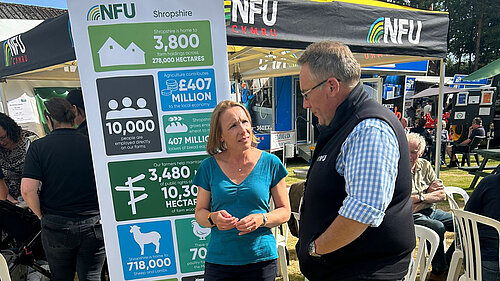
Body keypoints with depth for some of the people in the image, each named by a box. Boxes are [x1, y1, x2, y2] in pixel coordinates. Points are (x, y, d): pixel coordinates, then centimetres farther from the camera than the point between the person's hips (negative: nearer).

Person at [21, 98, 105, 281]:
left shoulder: (38, 146, -6)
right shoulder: (91, 144, -6)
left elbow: (27, 190, -13)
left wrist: (41, 216, 4)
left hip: (56, 226, 1)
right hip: (93, 225, -1)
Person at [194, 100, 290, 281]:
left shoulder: (270, 163, -6)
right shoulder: (209, 167, -3)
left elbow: (285, 211, 0)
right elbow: (200, 213, 5)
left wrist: (262, 219, -18)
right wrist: (213, 218, -17)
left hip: (261, 260, 0)